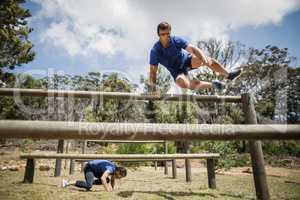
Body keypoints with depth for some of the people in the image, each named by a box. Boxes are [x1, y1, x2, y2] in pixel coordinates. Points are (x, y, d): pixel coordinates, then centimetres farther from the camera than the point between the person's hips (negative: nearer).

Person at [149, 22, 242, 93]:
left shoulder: (176, 40, -20)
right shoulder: (155, 51, -22)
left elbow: (192, 48, -28)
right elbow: (153, 71, -20)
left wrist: (205, 59, -46)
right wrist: (153, 90, -27)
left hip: (187, 60, 2)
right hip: (177, 71, -1)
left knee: (207, 60, -23)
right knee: (183, 84, -33)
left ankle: (228, 74, -1)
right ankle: (212, 85, -16)